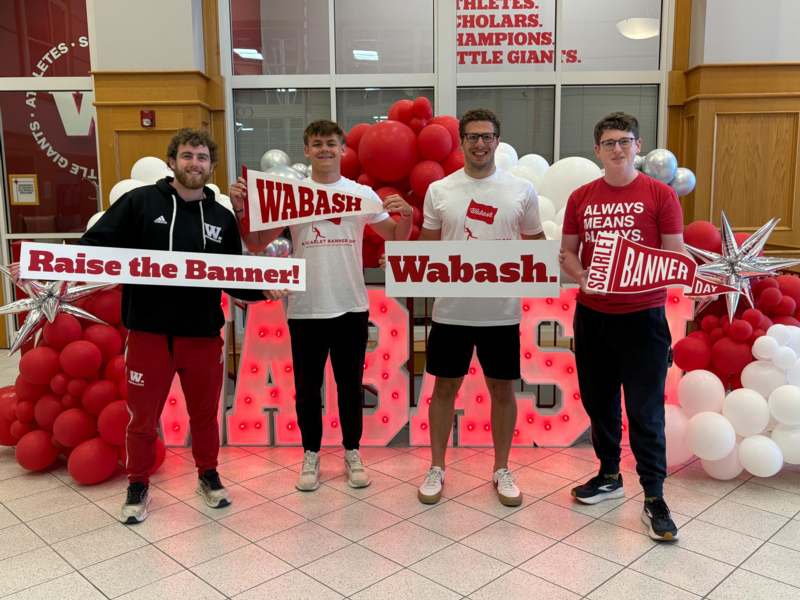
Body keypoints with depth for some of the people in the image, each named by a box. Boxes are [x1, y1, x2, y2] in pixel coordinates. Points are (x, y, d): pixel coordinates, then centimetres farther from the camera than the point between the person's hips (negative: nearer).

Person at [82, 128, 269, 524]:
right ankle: (138, 487, 32)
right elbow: (96, 244, -7)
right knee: (143, 417, 11)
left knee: (205, 413, 17)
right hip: (148, 332, -2)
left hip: (203, 335, 2)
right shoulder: (140, 201, -3)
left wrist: (262, 292, -8)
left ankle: (208, 476, 38)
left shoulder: (222, 217, 6)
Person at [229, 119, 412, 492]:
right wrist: (241, 209, -13)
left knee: (350, 386, 13)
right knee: (307, 388, 11)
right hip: (305, 309, 0)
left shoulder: (362, 194, 2)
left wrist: (406, 215, -14)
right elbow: (257, 244, 1)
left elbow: (396, 239, 5)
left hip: (351, 307, 0)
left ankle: (352, 452, 29)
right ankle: (311, 455, 28)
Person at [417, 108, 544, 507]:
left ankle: (501, 470, 28)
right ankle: (436, 468, 26)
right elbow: (427, 246, 8)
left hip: (501, 312, 0)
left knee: (502, 390, 10)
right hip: (451, 310, 0)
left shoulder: (521, 190, 1)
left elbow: (536, 243, 9)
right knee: (445, 388, 10)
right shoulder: (439, 190, 2)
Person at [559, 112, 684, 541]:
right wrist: (582, 277, -11)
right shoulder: (581, 198, 5)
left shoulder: (660, 195, -3)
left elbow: (675, 256, -3)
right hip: (591, 315, 4)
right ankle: (609, 476, 33)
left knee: (645, 410, 0)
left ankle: (654, 498, 12)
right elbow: (567, 252, 8)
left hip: (643, 316, -3)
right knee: (599, 402, 14)